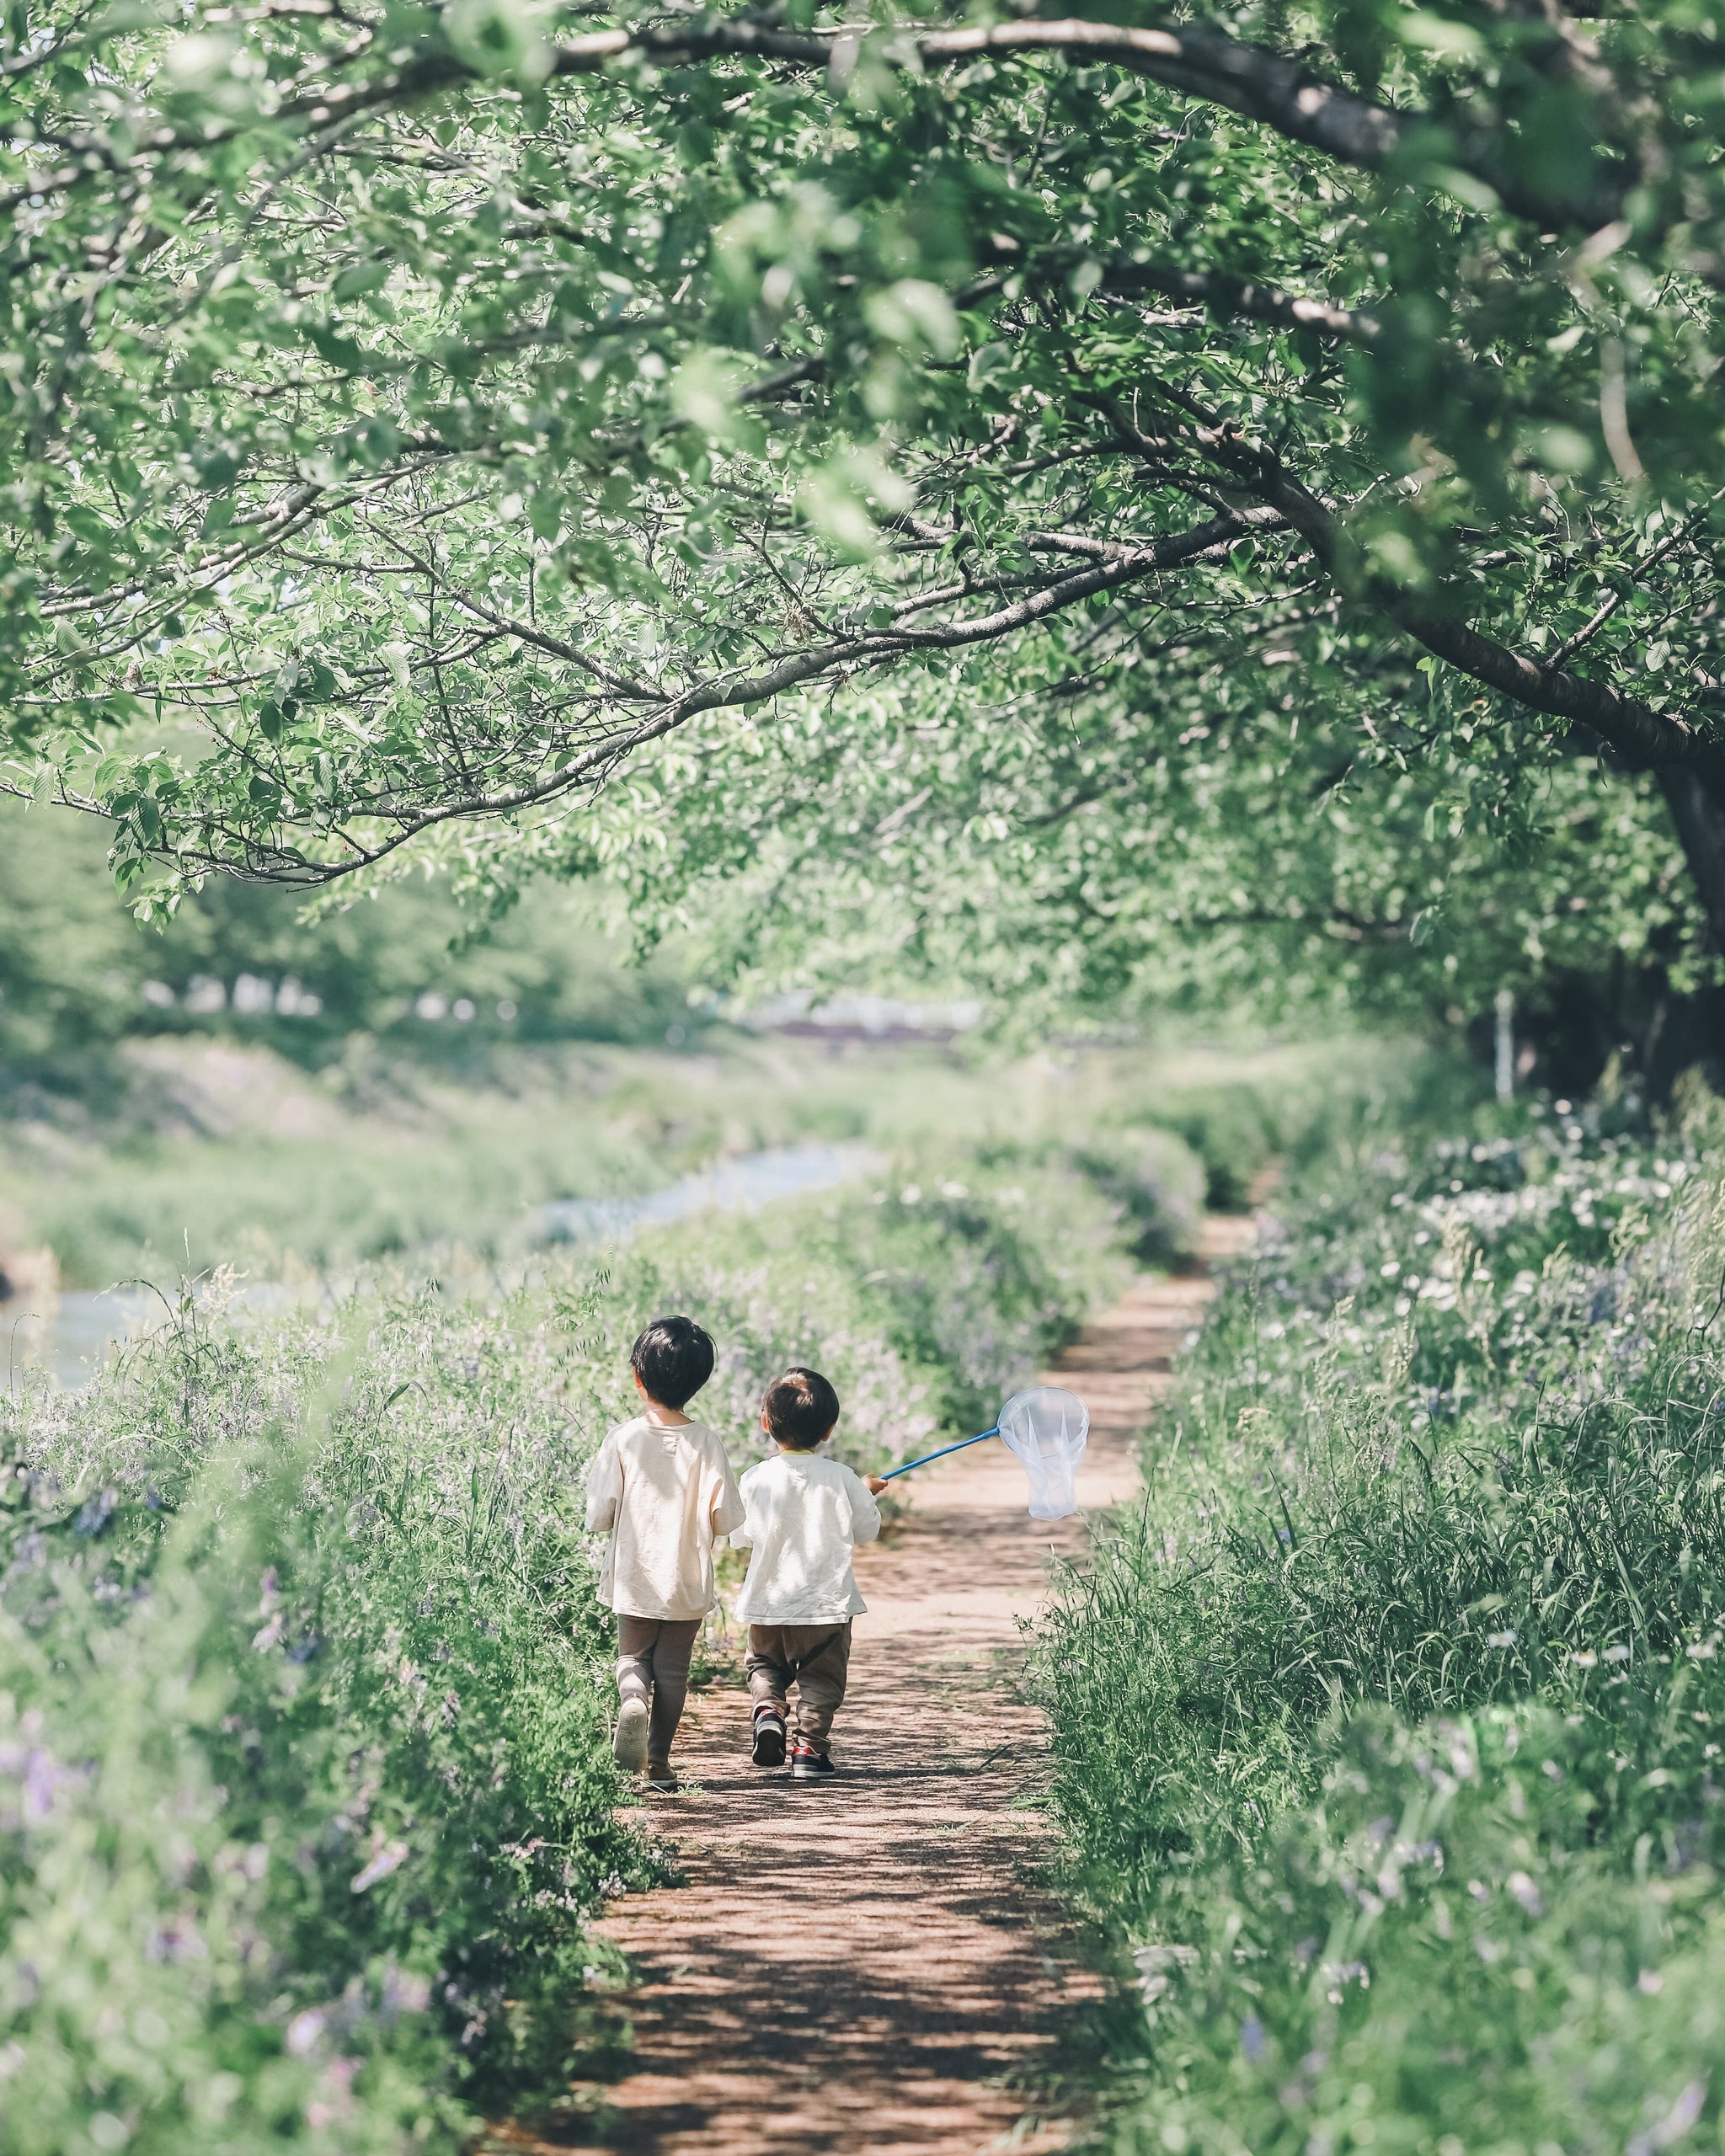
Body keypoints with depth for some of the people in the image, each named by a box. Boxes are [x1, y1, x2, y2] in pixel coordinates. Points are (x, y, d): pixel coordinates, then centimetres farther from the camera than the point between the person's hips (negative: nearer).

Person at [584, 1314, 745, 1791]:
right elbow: (726, 1517, -8)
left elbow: (598, 1517, -10)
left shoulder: (623, 1439, -12)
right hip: (688, 1581, 0)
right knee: (673, 1667, 12)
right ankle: (658, 1760, 11)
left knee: (633, 1654, 18)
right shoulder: (706, 1444, -9)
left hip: (634, 1578, 0)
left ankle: (631, 1698, -14)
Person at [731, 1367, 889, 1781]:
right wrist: (867, 1494, 21)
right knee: (820, 1678, 10)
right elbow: (867, 1530, 3)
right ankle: (809, 1750, 4)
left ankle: (768, 1709, -4)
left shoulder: (756, 1479, -7)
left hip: (769, 1601, 1)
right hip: (827, 1602, -1)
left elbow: (740, 1536, 3)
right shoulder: (842, 1479, -9)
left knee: (764, 1665, 22)